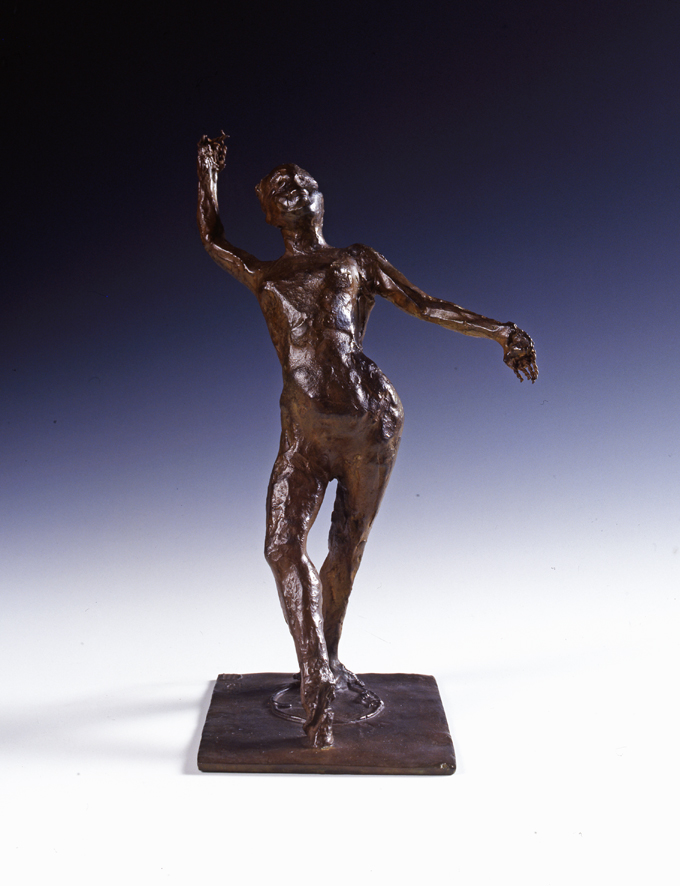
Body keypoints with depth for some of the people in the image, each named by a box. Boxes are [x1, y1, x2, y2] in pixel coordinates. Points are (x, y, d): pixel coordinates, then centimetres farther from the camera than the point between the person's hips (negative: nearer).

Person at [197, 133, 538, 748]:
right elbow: (212, 238, 37)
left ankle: (327, 663, 27)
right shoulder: (264, 277, 23)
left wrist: (500, 332, 3)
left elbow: (425, 306, 11)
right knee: (284, 546, -12)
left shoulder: (358, 261, 18)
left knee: (347, 547, 7)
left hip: (370, 417, -1)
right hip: (303, 430, 2)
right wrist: (210, 175, 36)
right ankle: (318, 685, -2)